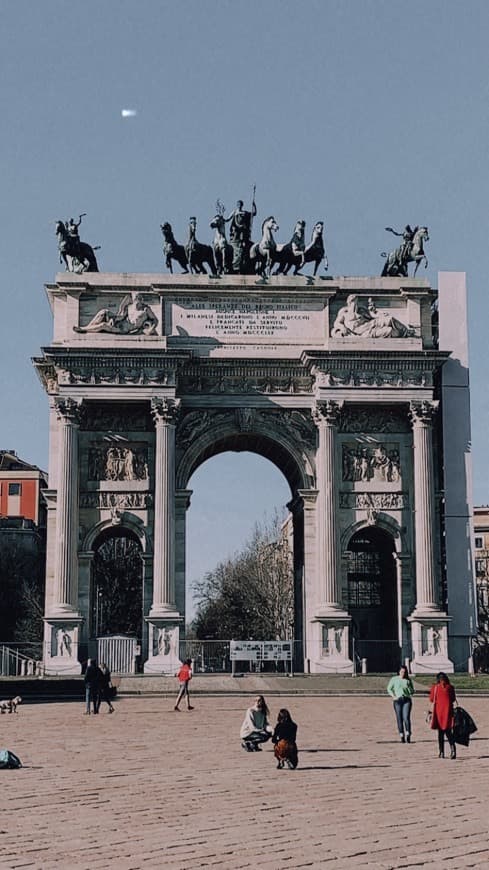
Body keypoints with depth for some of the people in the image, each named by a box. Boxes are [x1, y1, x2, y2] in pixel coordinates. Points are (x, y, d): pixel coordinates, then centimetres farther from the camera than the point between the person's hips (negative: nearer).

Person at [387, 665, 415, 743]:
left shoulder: (408, 680, 9)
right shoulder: (394, 679, 7)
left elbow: (412, 692, 11)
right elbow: (389, 688, 11)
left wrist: (408, 686, -8)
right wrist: (393, 696, -3)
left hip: (407, 700, 0)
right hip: (398, 700, 0)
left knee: (406, 717, -14)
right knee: (399, 719, -1)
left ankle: (408, 735, -14)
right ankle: (402, 736, 4)